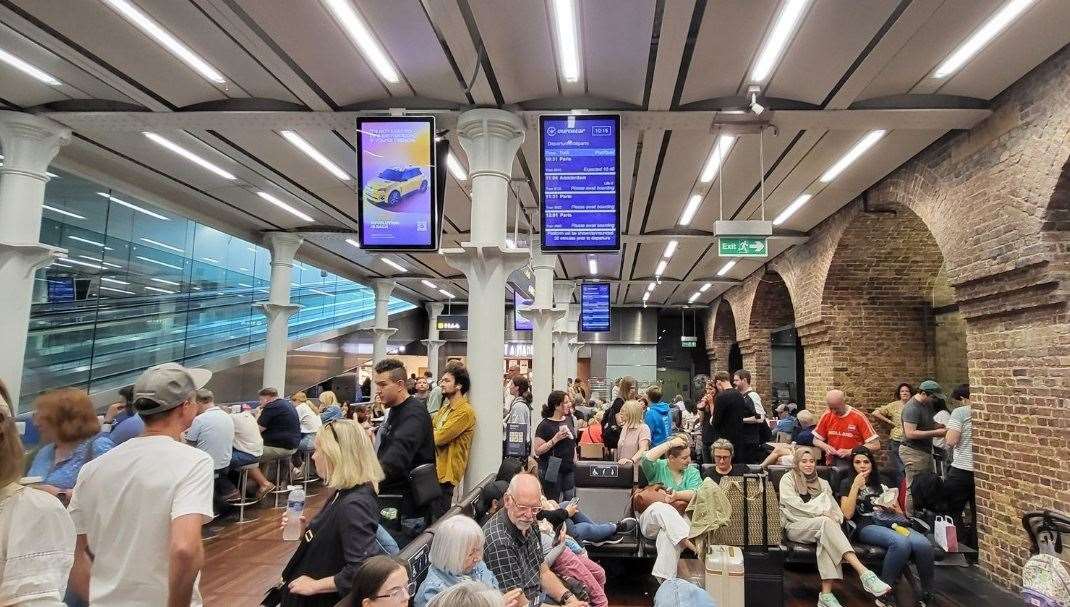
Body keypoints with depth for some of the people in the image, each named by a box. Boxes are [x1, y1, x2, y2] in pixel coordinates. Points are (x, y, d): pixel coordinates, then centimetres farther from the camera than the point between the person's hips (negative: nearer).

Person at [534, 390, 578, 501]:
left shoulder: (568, 420, 8)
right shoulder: (545, 425, -12)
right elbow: (538, 451, -16)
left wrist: (575, 456, 12)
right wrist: (555, 439, -23)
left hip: (569, 468, 6)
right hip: (552, 470, -6)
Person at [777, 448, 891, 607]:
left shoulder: (823, 483, 25)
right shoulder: (788, 479, 10)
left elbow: (833, 507, 14)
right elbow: (795, 505, -4)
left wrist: (835, 518, -9)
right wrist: (822, 512, -12)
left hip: (819, 526, 4)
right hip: (796, 526, -4)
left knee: (826, 538, -35)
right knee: (825, 522, -35)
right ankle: (865, 573, -48)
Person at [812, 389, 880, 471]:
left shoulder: (858, 417, -7)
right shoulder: (826, 416, 4)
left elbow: (875, 445, -7)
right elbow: (816, 440, 15)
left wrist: (850, 451, -15)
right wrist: (825, 447, -6)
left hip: (853, 464, -2)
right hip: (831, 464, 3)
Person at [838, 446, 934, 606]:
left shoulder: (881, 483, 27)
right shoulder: (847, 483, 14)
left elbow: (900, 513, 27)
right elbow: (847, 514, -2)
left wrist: (895, 508, 3)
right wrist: (856, 486, -5)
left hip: (892, 523, 4)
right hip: (868, 526, -4)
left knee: (924, 544, -29)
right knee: (901, 543, -36)